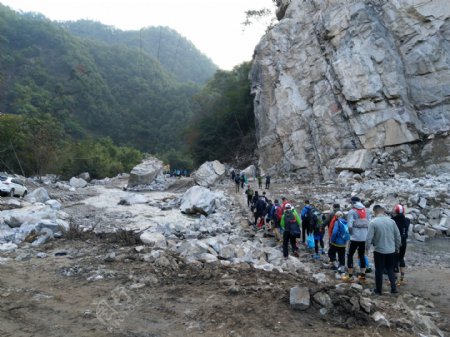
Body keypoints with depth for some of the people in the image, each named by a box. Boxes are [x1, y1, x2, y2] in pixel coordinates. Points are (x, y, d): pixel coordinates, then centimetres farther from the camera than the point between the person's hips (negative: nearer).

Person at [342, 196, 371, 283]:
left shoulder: (352, 212, -8)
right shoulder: (366, 211, 7)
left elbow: (349, 226, -14)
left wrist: (351, 233, 3)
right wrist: (365, 232, 11)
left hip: (355, 238, -5)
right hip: (364, 238, 5)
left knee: (350, 255, 7)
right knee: (362, 255, 16)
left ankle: (350, 276, 8)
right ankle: (362, 276, 18)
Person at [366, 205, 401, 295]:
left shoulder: (373, 222, -14)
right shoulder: (391, 221, -1)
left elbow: (369, 238, -15)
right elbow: (398, 236, 5)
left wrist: (367, 248, 0)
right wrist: (397, 247, 19)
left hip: (379, 251, -4)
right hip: (391, 250, 4)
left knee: (379, 271, 9)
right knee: (390, 269, 21)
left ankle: (378, 290, 18)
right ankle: (394, 288, 19)